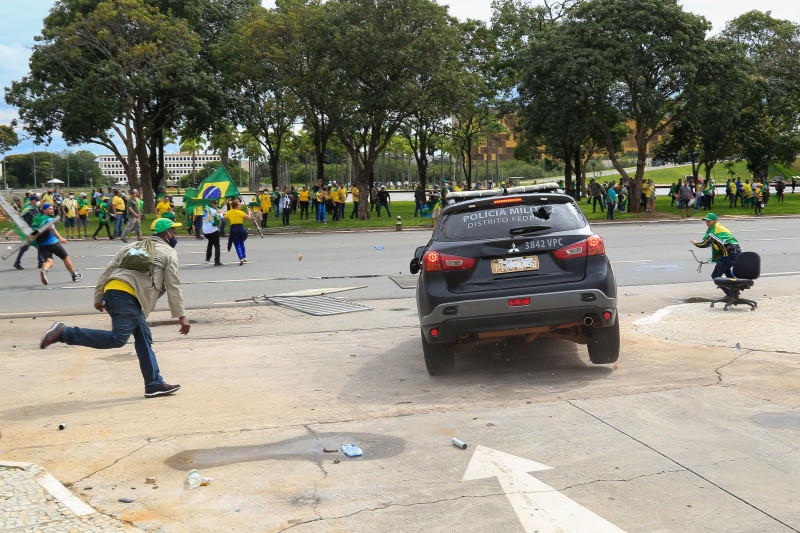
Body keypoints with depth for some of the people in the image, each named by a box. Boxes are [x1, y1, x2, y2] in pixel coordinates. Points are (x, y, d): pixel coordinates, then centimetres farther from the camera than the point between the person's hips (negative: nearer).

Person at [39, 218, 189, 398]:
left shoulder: (133, 246, 30)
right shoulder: (169, 253, 12)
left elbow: (108, 271, 22)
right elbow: (173, 287, 5)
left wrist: (98, 298, 24)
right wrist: (181, 316, 6)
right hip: (127, 295, -8)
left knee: (144, 338, 10)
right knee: (118, 339, -18)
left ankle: (154, 384, 10)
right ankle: (64, 333, -21)